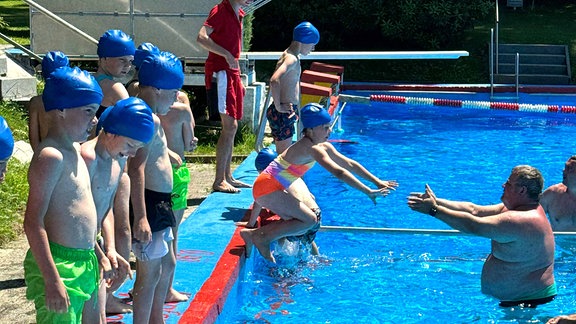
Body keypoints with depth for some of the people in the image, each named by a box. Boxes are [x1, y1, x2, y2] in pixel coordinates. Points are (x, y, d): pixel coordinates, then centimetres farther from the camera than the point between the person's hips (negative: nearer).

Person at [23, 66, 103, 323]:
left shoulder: (72, 151, 13)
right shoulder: (50, 156, -17)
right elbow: (33, 222, -21)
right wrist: (52, 281, -24)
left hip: (81, 262, 10)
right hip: (59, 264, -10)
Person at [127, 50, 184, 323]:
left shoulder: (148, 116, 13)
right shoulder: (150, 120, -20)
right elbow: (137, 169, -27)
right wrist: (141, 217, -31)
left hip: (159, 202, 11)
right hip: (150, 203, -11)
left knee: (167, 264, 23)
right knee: (150, 273, -3)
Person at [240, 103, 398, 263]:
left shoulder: (324, 147, 8)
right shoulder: (312, 149, -23)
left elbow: (349, 164, 13)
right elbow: (339, 173, -32)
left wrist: (377, 181, 10)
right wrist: (369, 192, -33)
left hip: (278, 188, 10)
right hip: (268, 188, -10)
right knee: (310, 220, -14)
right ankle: (259, 236, -13)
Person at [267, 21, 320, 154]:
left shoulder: (288, 55, 13)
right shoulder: (292, 59, -16)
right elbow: (274, 80, -32)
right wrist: (278, 106, -24)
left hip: (287, 112, 10)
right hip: (283, 113, -10)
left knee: (283, 153, 15)